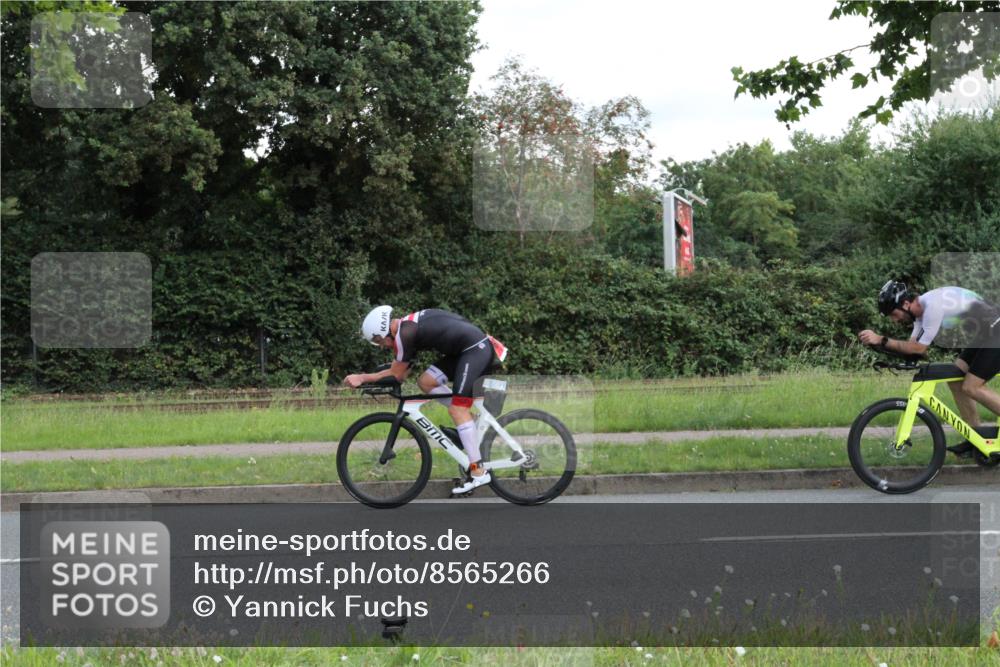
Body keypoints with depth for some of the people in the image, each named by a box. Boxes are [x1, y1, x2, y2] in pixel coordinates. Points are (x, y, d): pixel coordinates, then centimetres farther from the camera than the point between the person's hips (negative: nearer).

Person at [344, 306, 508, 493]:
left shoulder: (405, 333, -16)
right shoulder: (408, 325, 13)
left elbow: (397, 375, -9)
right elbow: (401, 373, 17)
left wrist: (362, 377, -2)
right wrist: (367, 378, 12)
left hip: (476, 350, -10)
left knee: (457, 409, -11)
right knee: (426, 381, 8)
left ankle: (479, 472, -13)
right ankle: (471, 422, 13)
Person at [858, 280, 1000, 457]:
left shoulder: (933, 305, -26)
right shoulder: (922, 310, 5)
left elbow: (919, 348, -26)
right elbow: (912, 345, 3)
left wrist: (881, 340, -28)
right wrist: (877, 341, -11)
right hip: (983, 336, 10)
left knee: (971, 387, -12)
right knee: (954, 380, 7)